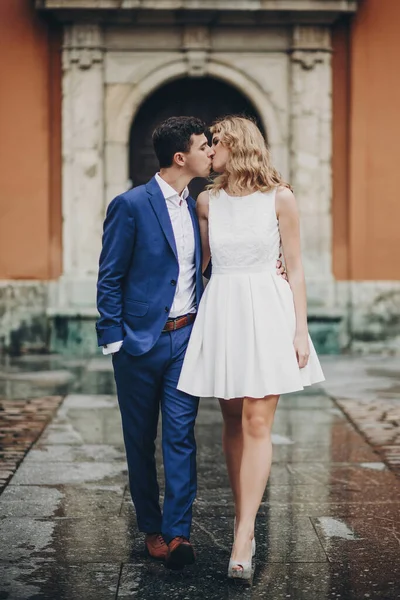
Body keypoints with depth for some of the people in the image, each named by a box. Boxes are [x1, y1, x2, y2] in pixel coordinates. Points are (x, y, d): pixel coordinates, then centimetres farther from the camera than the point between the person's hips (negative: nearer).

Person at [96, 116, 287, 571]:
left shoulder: (198, 205, 9)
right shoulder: (130, 206, -9)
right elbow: (109, 278, -7)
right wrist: (113, 339, -10)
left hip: (185, 337, 4)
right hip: (140, 341, -4)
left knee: (181, 435, -2)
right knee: (141, 439, 8)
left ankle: (177, 532, 0)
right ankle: (151, 528, 22)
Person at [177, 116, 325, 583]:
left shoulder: (279, 198, 0)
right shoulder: (208, 201, 9)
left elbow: (294, 267, 1)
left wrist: (301, 330, -4)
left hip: (267, 311, -3)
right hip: (220, 312, 4)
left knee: (257, 424, -9)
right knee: (233, 423, 6)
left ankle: (241, 543, -11)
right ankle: (245, 524, 15)